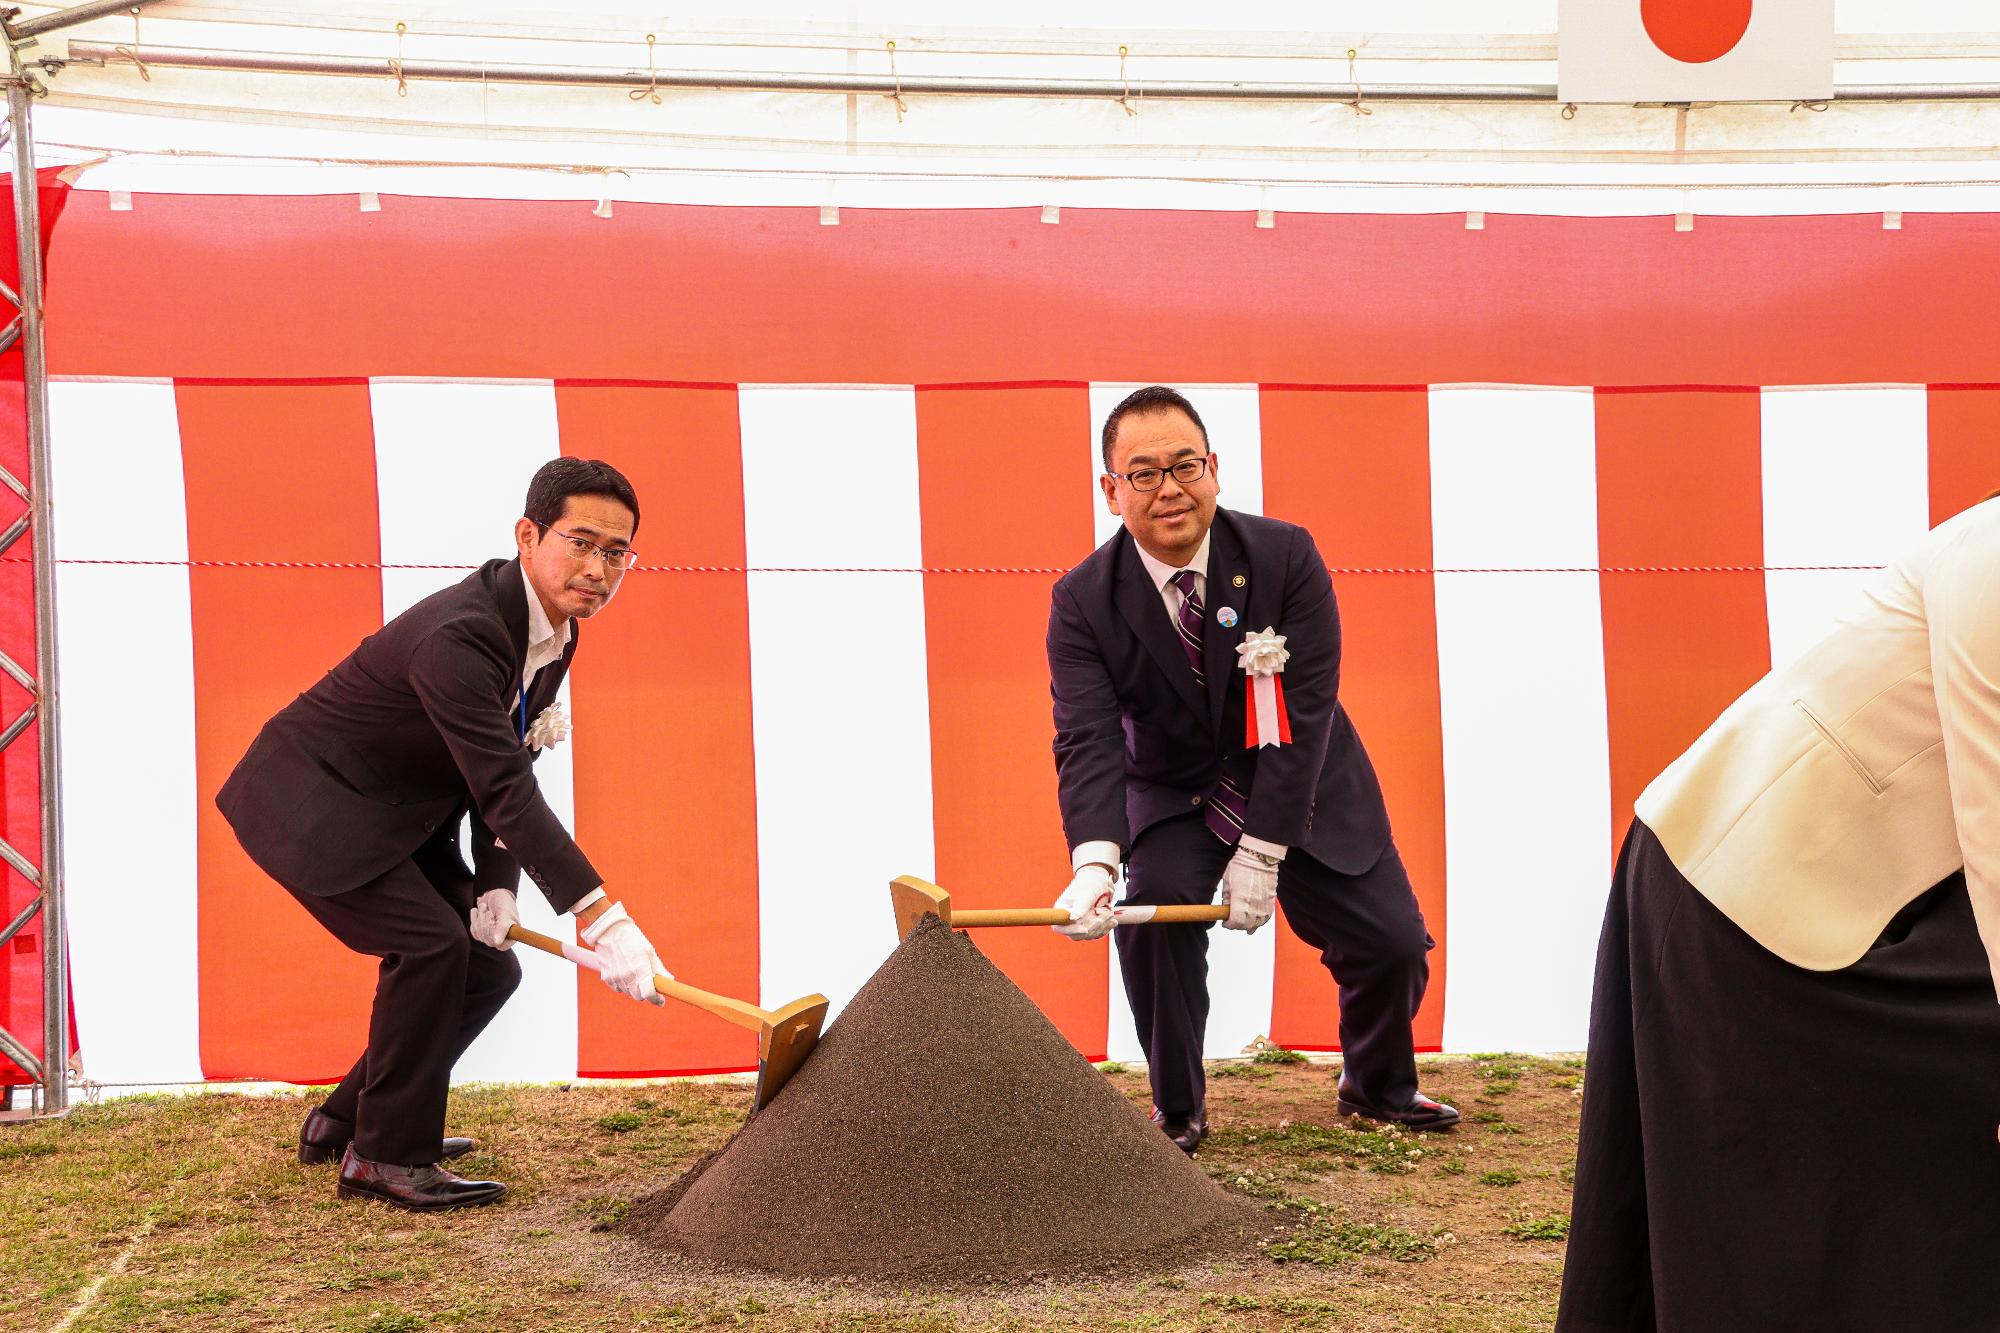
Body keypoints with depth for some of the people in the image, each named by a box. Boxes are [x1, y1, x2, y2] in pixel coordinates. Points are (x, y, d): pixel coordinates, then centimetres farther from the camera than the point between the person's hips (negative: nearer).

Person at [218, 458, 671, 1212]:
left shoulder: (554, 632, -2)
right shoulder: (459, 637, -32)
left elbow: (505, 770, 5)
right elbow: (505, 790, -37)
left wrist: (498, 884, -9)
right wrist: (604, 922, -39)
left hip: (396, 818, 10)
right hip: (312, 805, -10)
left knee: (487, 967, 7)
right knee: (431, 944, -24)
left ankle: (343, 1123, 22)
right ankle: (387, 1157, -10)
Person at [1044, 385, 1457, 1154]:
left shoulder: (1285, 557, -19)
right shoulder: (1084, 601, -18)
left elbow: (1304, 712, -21)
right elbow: (1088, 742, -26)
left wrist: (1261, 854, -25)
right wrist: (1095, 861, -45)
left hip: (1303, 791, 1)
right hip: (1173, 798, 0)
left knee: (1393, 943, -4)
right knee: (1150, 908, -27)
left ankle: (1376, 1087, 29)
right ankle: (1178, 1111, -5)